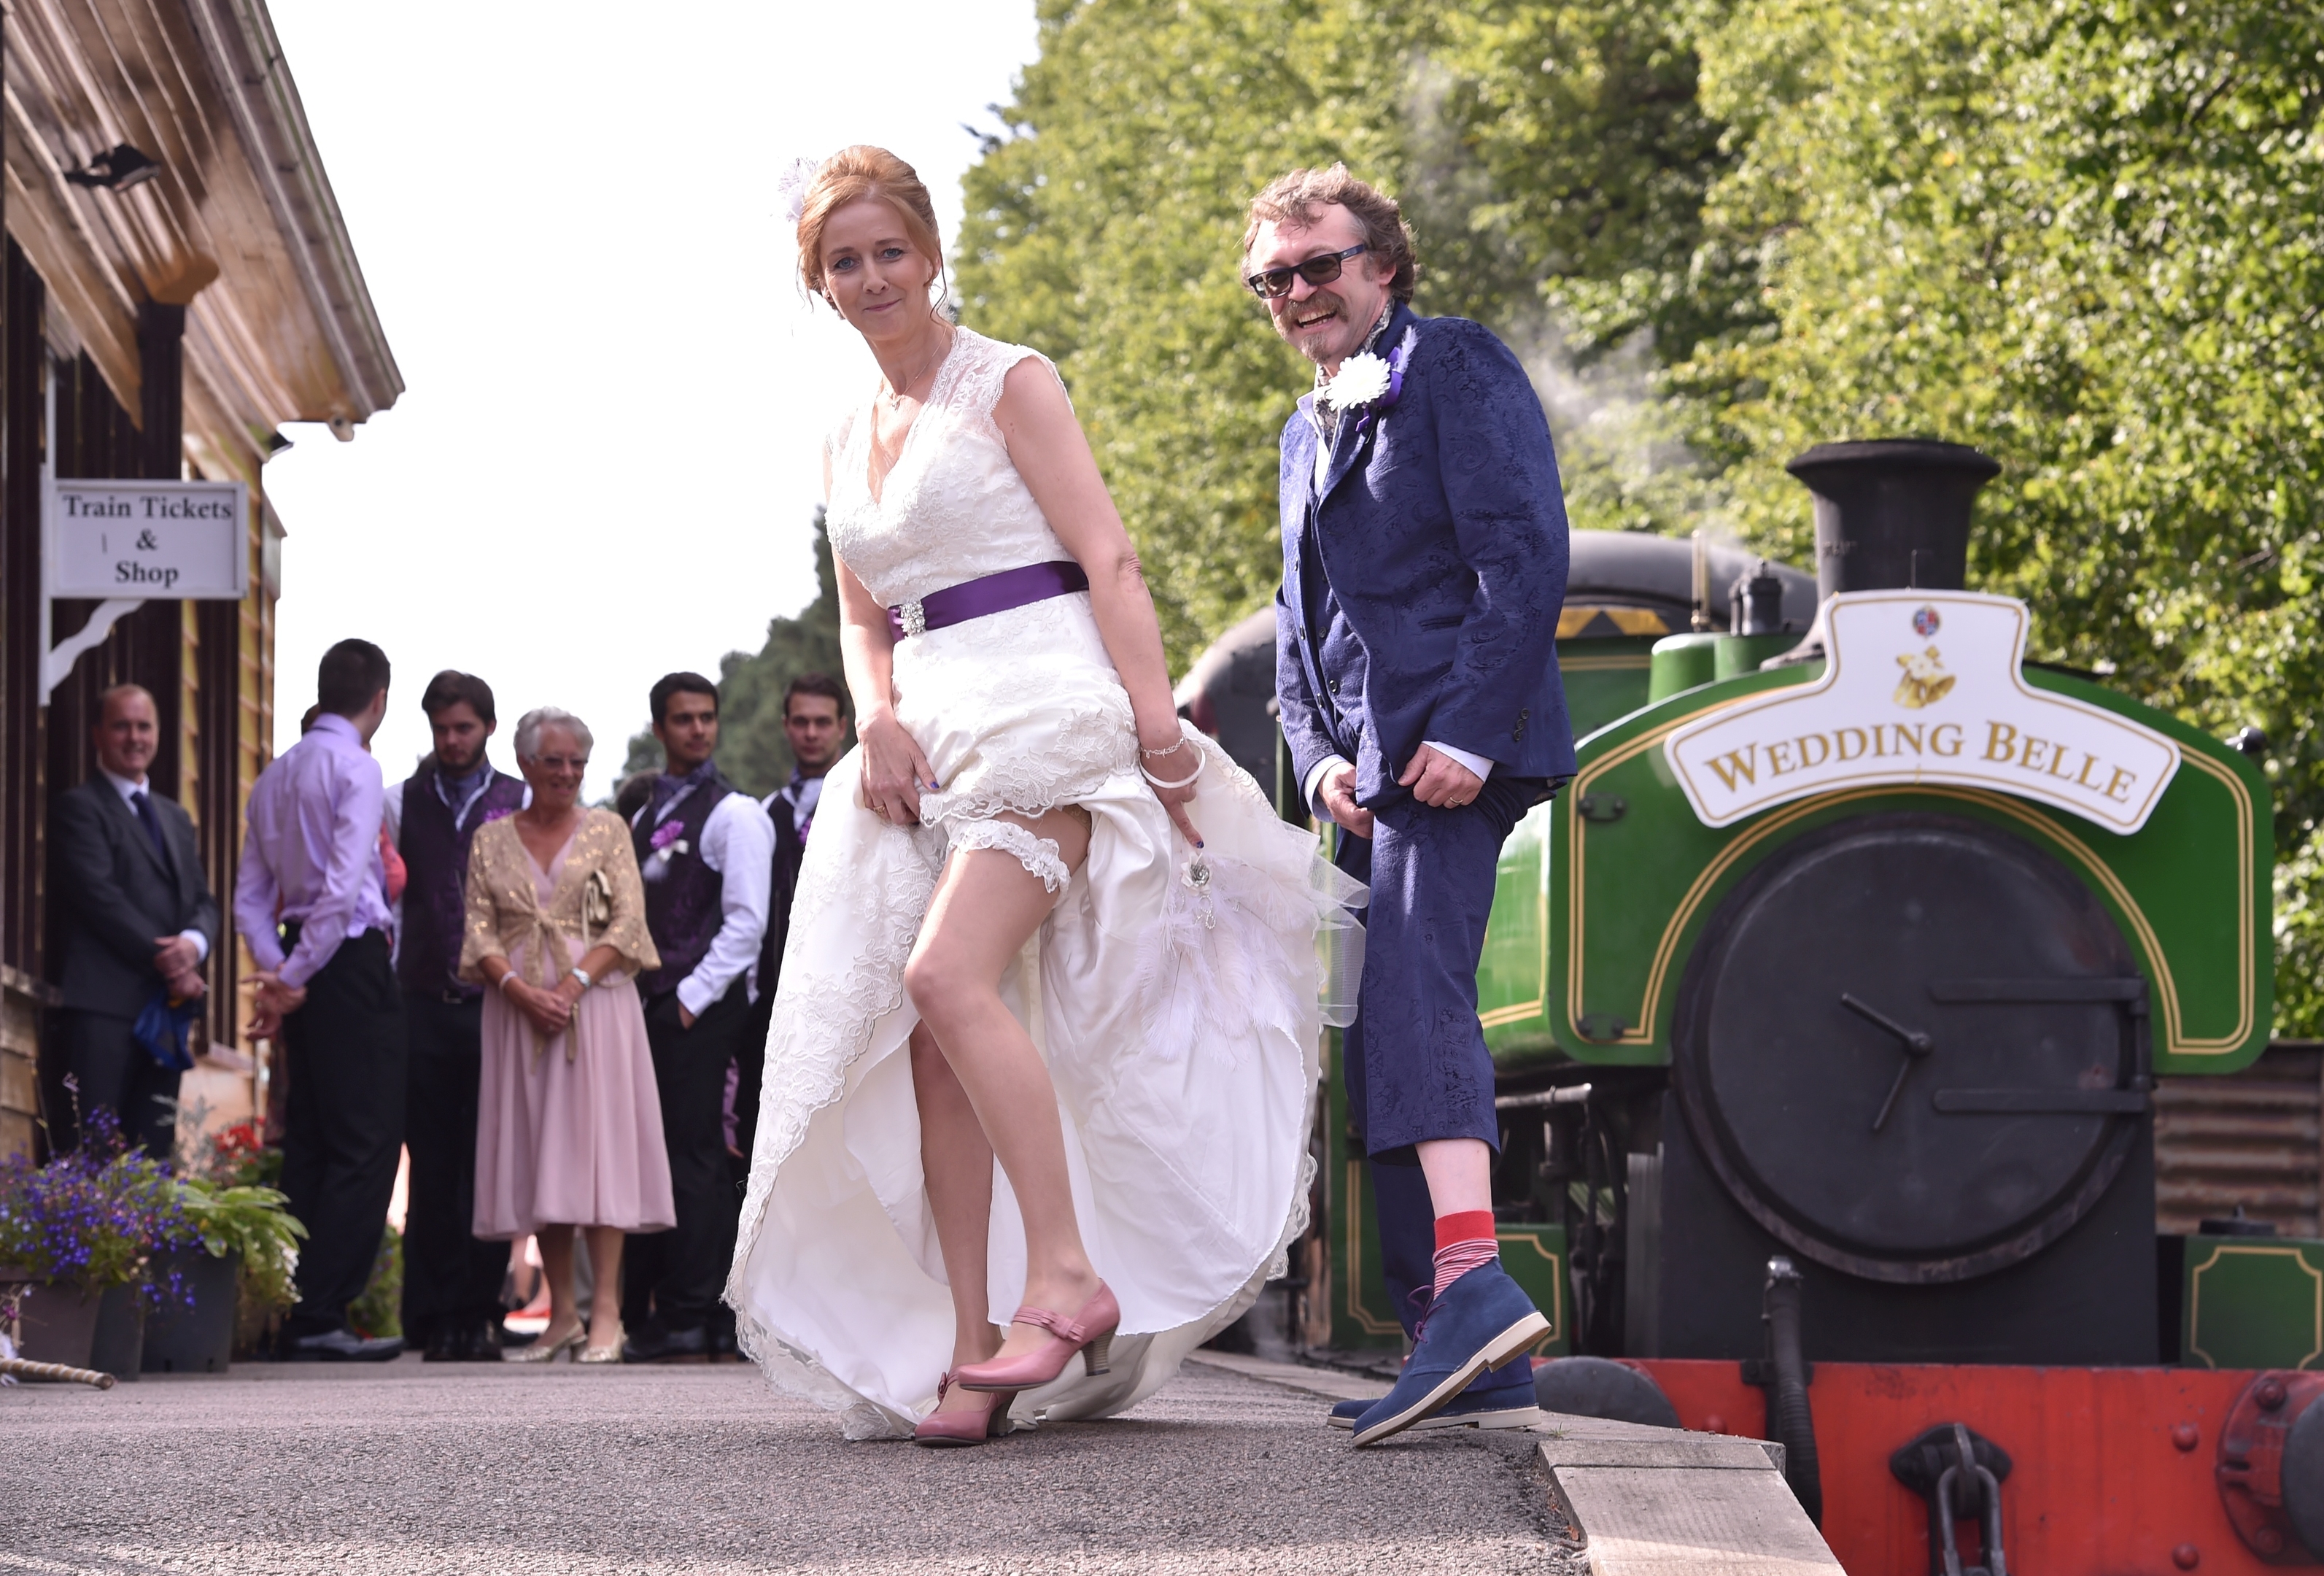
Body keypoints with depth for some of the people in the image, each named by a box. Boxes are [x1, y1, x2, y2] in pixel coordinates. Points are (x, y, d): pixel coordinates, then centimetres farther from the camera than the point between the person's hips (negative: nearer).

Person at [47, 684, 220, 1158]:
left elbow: (203, 901, 17)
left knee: (151, 1154, 3)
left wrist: (194, 942, -6)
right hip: (101, 1004, -7)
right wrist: (164, 960, -14)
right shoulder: (78, 807, 1)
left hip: (166, 1003, 7)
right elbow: (100, 896, -10)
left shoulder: (176, 817, 24)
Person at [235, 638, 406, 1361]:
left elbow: (251, 896, 15)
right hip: (351, 963, -8)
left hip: (303, 964, 8)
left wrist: (276, 970, 5)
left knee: (309, 1143, 10)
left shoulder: (275, 776, 17)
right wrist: (296, 979, -14)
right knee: (365, 1145, -8)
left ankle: (299, 1316, 9)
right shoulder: (356, 767, -9)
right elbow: (343, 886, -18)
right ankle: (320, 1316, -13)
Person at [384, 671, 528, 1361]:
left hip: (496, 1004, -1)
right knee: (433, 1168, 2)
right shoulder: (401, 802, 11)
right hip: (424, 1006, 1)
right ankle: (435, 1320, 6)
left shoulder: (520, 803, 6)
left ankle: (479, 1313, 7)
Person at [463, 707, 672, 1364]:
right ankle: (562, 1314, 6)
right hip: (519, 1009, 2)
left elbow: (627, 921, -3)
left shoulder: (607, 830, 6)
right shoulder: (492, 839, 10)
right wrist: (521, 990, -14)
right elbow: (479, 931, 3)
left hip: (595, 1004, -2)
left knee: (596, 1143, -8)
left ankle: (606, 1311, -10)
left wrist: (573, 986, -15)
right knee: (535, 1154, 2)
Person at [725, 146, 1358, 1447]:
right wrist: (877, 717, 1)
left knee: (947, 977, -26)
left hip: (1045, 708, -7)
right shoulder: (849, 441, 19)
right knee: (927, 1044, -4)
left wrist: (1159, 734, -17)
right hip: (935, 742, 7)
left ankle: (1069, 1273, -21)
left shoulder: (1008, 385, 1)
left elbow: (1109, 560, -6)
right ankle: (966, 1355, -4)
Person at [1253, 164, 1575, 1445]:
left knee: (1410, 985, -26)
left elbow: (1525, 554, -11)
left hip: (1448, 750, -9)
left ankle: (1473, 1281, -40)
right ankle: (1476, 1363, 5)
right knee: (1385, 1048, 5)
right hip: (1368, 769, 9)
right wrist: (1317, 756, 7)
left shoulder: (1455, 366, 0)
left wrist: (1469, 732, -19)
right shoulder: (1307, 429, 26)